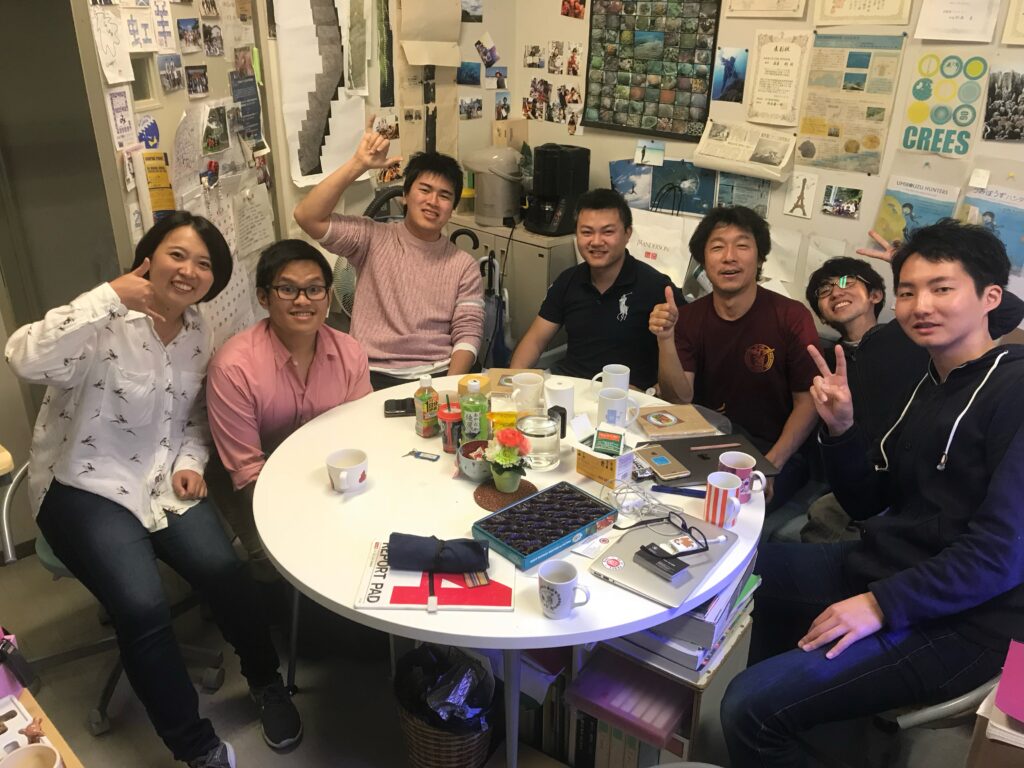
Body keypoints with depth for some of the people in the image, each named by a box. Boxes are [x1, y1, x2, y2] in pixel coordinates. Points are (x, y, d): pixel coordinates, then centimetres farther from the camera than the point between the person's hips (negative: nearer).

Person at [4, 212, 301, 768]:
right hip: (85, 488, -5)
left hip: (162, 481, 5)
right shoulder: (108, 323, -19)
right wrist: (109, 296, -37)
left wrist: (189, 463, -3)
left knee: (225, 572, -15)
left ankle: (265, 680, 13)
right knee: (142, 607, -23)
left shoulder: (198, 333, 2)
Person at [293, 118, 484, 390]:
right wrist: (358, 164, -11)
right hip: (373, 375, -1)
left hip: (436, 376, 2)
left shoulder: (464, 265, 8)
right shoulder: (372, 238, 5)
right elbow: (307, 217, -7)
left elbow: (468, 334, 2)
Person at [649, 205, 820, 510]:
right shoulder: (688, 318, 2)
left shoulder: (792, 317, -9)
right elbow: (679, 398, -7)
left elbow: (808, 402, -7)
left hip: (775, 453, -3)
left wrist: (771, 465, -19)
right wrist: (666, 338, -23)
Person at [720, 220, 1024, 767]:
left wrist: (881, 605, -24)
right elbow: (868, 505, 11)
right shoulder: (930, 386, 11)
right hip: (880, 567, 9)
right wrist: (841, 429, -4)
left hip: (957, 620, -9)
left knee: (751, 707, -22)